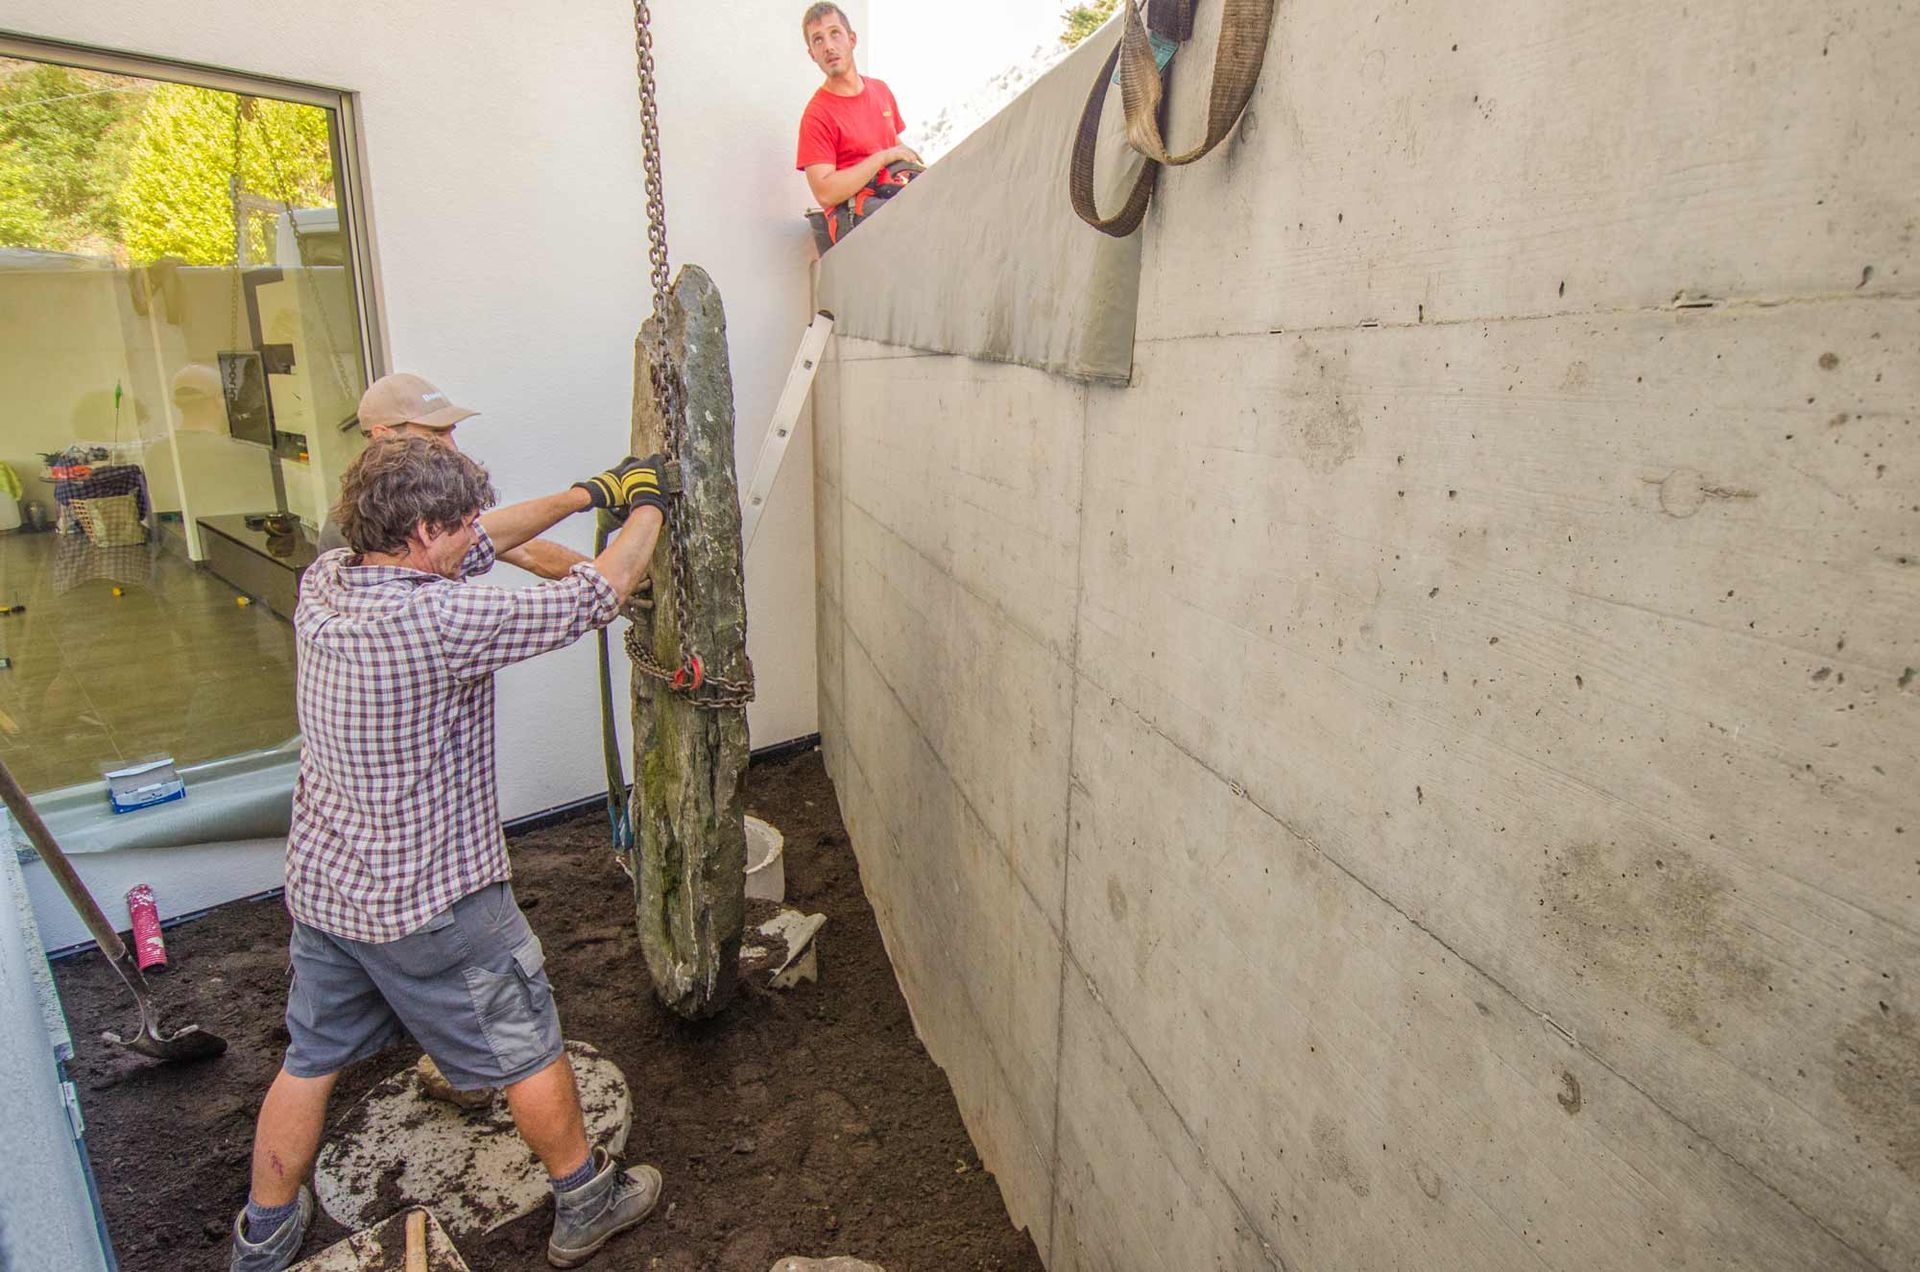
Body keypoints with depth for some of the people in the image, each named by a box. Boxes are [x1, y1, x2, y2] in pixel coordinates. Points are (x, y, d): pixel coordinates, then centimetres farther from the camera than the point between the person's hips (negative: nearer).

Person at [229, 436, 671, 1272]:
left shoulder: (323, 582, -6)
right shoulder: (438, 621, -30)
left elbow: (471, 547, 5)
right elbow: (593, 597, -22)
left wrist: (585, 495, 8)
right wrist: (647, 509, -5)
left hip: (318, 885, 8)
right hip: (431, 905, -7)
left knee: (312, 1058, 26)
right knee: (529, 1051, 13)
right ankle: (585, 1203, 33)